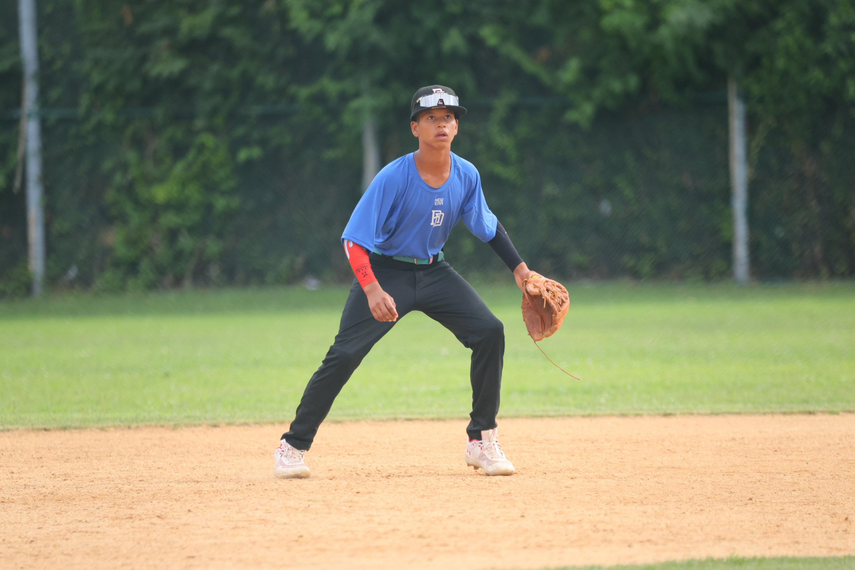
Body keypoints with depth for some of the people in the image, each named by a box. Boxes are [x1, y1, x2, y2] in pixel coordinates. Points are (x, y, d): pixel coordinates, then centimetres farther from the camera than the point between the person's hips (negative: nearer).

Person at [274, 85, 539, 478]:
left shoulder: (466, 176, -6)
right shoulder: (394, 178, -22)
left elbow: (488, 228, 12)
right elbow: (354, 240, -22)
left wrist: (520, 268, 3)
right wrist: (372, 290, -35)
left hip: (434, 273, 5)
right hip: (385, 272, -5)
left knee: (490, 332, -11)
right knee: (345, 354, -16)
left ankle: (482, 440, 0)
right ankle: (294, 446, -3)